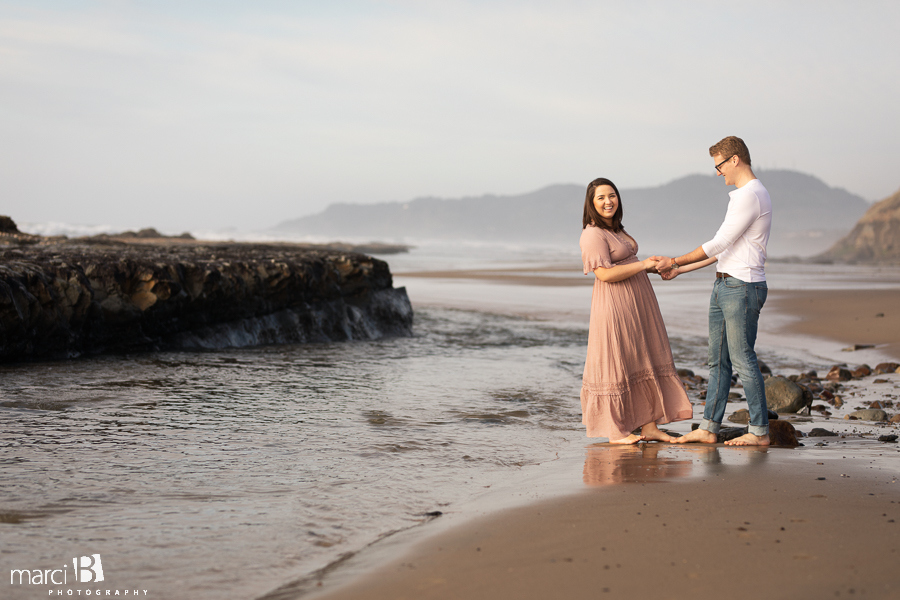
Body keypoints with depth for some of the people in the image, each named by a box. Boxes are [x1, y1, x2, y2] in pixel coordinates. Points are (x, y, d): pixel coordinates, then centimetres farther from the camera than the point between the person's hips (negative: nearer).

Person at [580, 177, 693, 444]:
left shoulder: (615, 229, 16)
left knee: (645, 363, 9)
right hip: (615, 307, -10)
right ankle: (616, 431, 6)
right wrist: (643, 265, -17)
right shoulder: (593, 234, -15)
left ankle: (649, 426, 14)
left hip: (637, 305, 10)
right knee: (617, 365, -3)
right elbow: (605, 273, -22)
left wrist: (654, 266, 8)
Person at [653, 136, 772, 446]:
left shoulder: (751, 195, -15)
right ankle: (708, 428, 14)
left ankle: (759, 431, 2)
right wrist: (679, 270, 18)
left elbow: (719, 244, -16)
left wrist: (675, 262, -8)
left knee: (743, 359, -5)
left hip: (743, 287, -10)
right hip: (724, 285, 10)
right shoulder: (740, 196, 20)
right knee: (718, 360, 10)